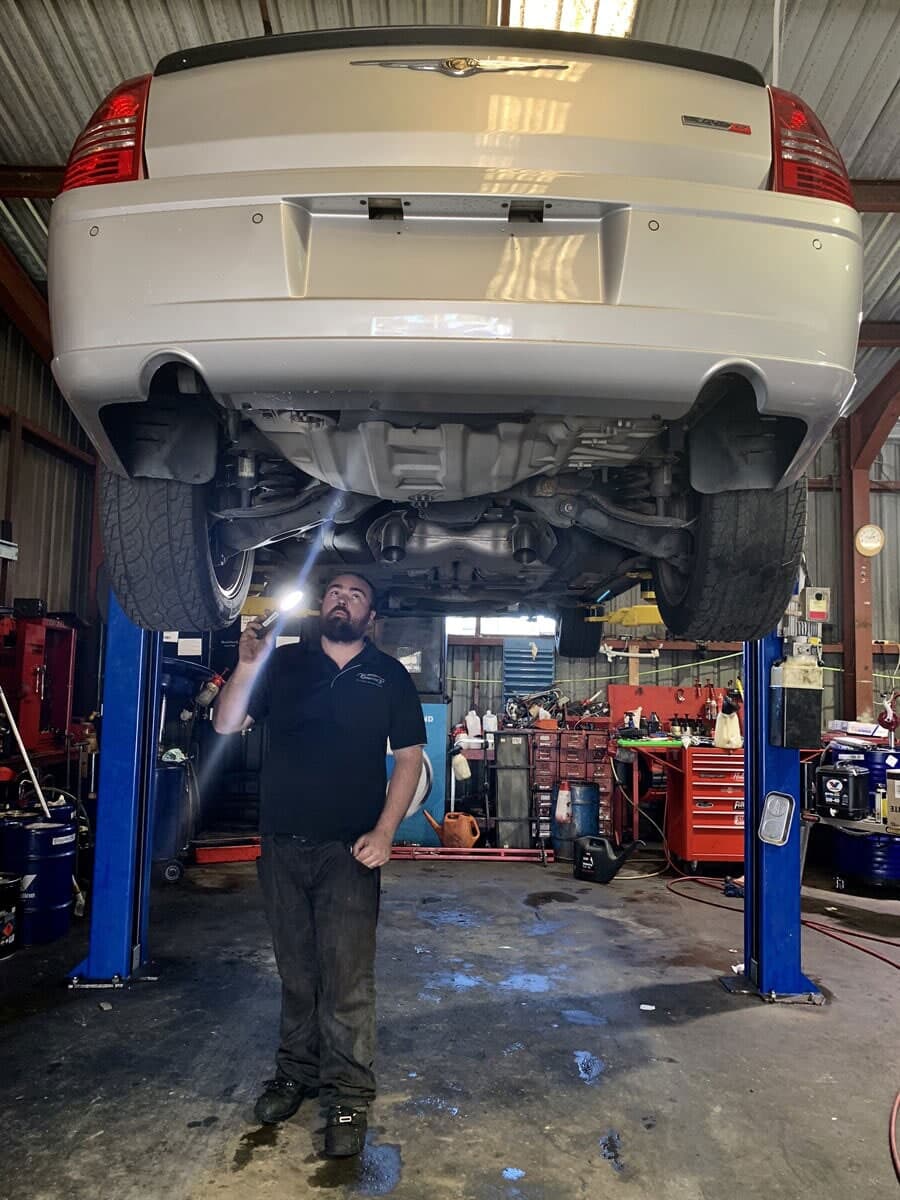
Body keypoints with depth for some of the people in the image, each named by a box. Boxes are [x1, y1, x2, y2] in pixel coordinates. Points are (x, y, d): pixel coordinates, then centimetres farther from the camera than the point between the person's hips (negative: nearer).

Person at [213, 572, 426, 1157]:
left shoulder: (389, 675, 3)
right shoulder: (284, 664, 6)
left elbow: (409, 756, 1)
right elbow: (226, 724, 1)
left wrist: (384, 832, -9)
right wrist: (247, 665, -16)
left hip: (349, 848, -2)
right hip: (282, 845, 3)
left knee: (347, 978, 0)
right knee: (296, 972, 16)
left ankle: (349, 1093, 14)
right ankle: (296, 1071, 33)